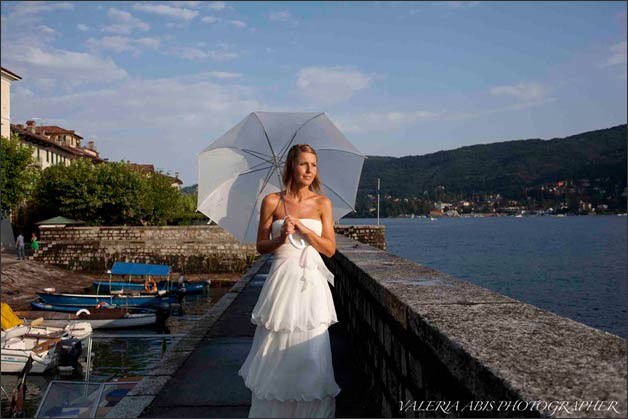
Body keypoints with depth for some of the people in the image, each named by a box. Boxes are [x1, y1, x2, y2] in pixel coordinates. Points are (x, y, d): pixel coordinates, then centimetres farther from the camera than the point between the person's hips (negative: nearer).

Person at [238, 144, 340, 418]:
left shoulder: (322, 203, 4)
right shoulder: (272, 202, 2)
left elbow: (330, 249, 0)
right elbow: (261, 246, 5)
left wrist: (302, 227, -12)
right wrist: (281, 238, -15)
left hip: (312, 283, 1)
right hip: (282, 280, 0)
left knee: (311, 354, -1)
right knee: (274, 354, 5)